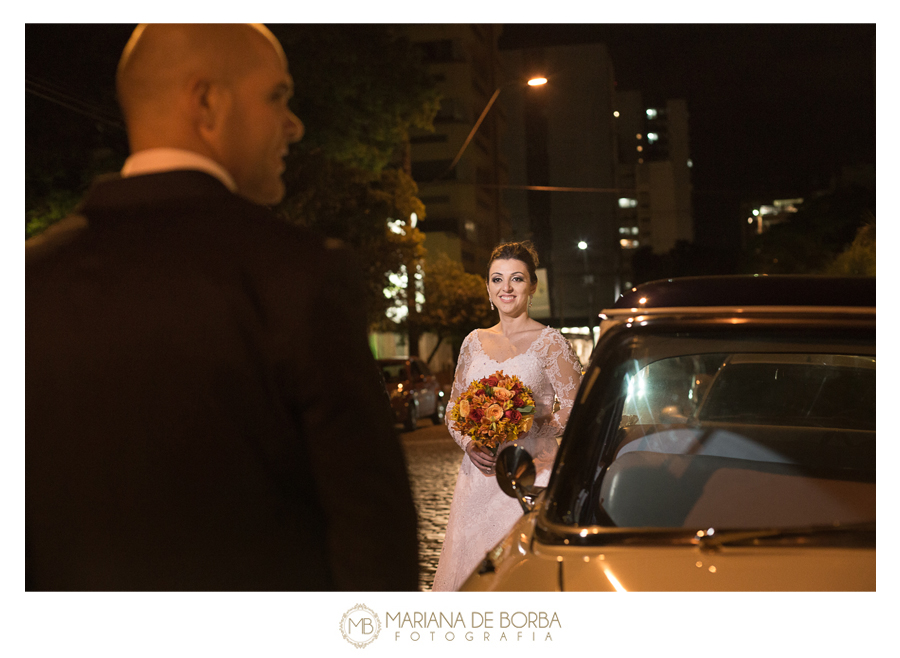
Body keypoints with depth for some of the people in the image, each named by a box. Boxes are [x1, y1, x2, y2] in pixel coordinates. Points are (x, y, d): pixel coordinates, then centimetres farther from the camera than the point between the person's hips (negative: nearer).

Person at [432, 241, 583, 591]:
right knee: (468, 568, 3)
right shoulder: (474, 342, 12)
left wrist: (531, 428, -19)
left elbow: (575, 411, -4)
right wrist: (470, 444, -2)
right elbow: (453, 408, 17)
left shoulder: (549, 343, -2)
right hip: (478, 475, 5)